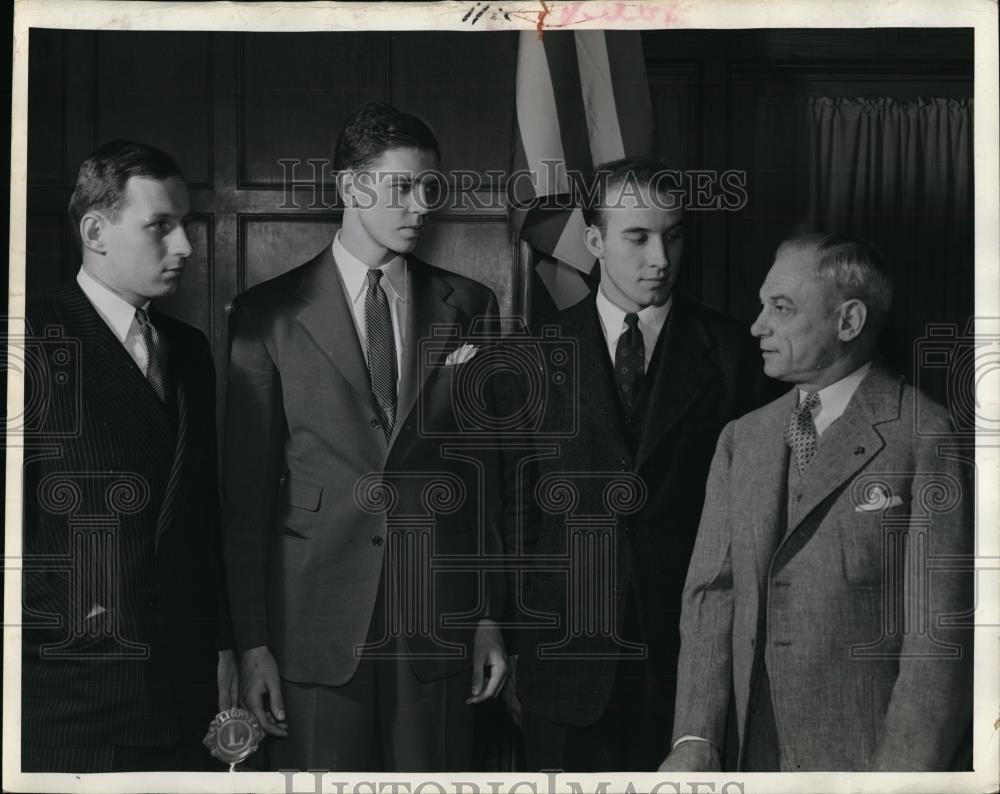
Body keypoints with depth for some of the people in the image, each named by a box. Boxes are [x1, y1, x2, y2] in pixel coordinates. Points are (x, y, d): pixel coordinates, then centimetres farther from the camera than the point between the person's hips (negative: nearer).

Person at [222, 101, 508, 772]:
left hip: (440, 621, 2)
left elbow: (488, 471, 9)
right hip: (317, 624, -1)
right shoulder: (269, 314, 2)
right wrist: (252, 641, -3)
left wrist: (491, 615, 5)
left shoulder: (468, 308, 8)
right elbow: (247, 490, 1)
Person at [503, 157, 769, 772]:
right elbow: (514, 507, 4)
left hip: (686, 649, 0)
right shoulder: (540, 353, 2)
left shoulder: (728, 351, 2)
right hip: (565, 651, 0)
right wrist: (510, 647, 3)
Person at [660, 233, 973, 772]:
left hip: (870, 756, -5)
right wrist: (695, 738, -9)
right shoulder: (740, 440, 8)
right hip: (759, 756, 5)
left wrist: (903, 774, -18)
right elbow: (712, 591, 2)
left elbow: (939, 627, -13)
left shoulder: (925, 438, -10)